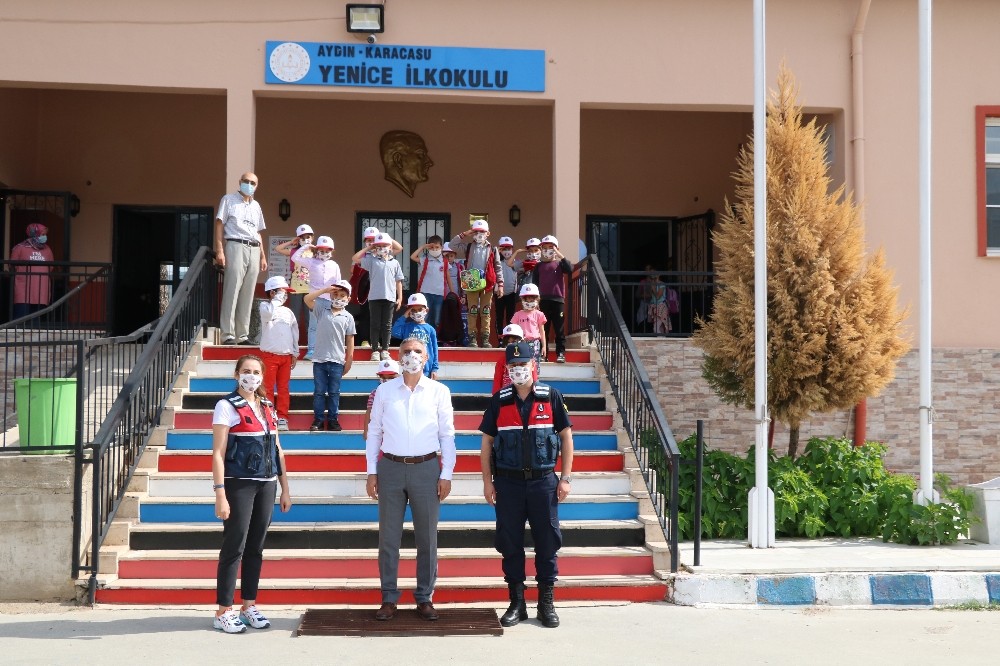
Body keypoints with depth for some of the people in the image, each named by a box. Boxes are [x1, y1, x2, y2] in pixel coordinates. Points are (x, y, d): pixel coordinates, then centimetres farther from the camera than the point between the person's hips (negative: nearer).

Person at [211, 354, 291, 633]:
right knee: (234, 547, -3)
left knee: (256, 548, 10)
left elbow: (277, 450, 17)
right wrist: (220, 494, -17)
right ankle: (223, 612, 4)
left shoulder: (266, 406, 14)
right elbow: (218, 453, -11)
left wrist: (285, 489, 14)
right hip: (239, 484, -6)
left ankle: (249, 606, 19)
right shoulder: (227, 406, -5)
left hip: (266, 485, 6)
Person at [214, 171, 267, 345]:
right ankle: (228, 334, -11)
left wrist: (263, 256, 17)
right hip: (235, 246, -5)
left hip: (254, 250, 5)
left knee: (248, 294, 2)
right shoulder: (229, 200, 7)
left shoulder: (256, 206, 23)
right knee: (231, 292, -10)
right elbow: (219, 225, 1)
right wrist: (219, 251, -10)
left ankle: (242, 335, 4)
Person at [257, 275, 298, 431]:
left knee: (284, 388, 4)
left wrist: (295, 353, 10)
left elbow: (295, 333, 15)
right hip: (269, 354, -4)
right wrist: (277, 299, -12)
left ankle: (282, 418, 8)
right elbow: (269, 313, -25)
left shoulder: (288, 312, 13)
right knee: (268, 388, -1)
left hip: (286, 356, 4)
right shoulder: (265, 306, 1)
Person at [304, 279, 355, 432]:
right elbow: (307, 299, -6)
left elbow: (350, 340, 3)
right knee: (319, 391, 6)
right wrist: (325, 290, -9)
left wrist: (349, 360, 1)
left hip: (337, 361, -1)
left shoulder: (348, 317, 2)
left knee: (334, 392, 7)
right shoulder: (322, 311, 5)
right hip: (319, 359, 1)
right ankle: (318, 420, 13)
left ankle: (333, 419, 15)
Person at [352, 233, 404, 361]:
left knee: (387, 325, 5)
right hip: (374, 297, -1)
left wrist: (400, 298, 6)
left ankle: (385, 349, 12)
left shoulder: (394, 263, 9)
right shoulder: (371, 260, 5)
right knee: (375, 324, 2)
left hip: (390, 298, 1)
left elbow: (398, 282, 10)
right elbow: (354, 258, 0)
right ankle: (375, 350, 7)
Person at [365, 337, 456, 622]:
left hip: (427, 468, 0)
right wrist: (371, 472, 3)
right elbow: (374, 431, 9)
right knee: (388, 536, 4)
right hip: (391, 468, 1)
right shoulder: (384, 391, 6)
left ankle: (424, 598, 15)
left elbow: (447, 435, 6)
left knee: (427, 537, 5)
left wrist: (446, 474, 0)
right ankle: (389, 598, 12)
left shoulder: (439, 391, 4)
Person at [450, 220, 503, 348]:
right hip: (472, 284, 0)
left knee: (485, 313, 4)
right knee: (472, 312, 1)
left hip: (487, 285, 0)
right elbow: (453, 245, -1)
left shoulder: (492, 250, 5)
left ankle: (485, 339, 7)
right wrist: (464, 234, -4)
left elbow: (498, 268, 5)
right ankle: (472, 338, 3)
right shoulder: (468, 247, 7)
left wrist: (500, 284, -1)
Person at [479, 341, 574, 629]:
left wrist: (565, 478, -2)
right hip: (508, 483, 1)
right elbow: (487, 442, 8)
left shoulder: (550, 396, 1)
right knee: (510, 544, 5)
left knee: (547, 543, 3)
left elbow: (566, 436, 3)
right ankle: (516, 603, 16)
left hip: (543, 480, -1)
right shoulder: (499, 400, 5)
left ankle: (547, 603, 15)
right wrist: (487, 482, 2)